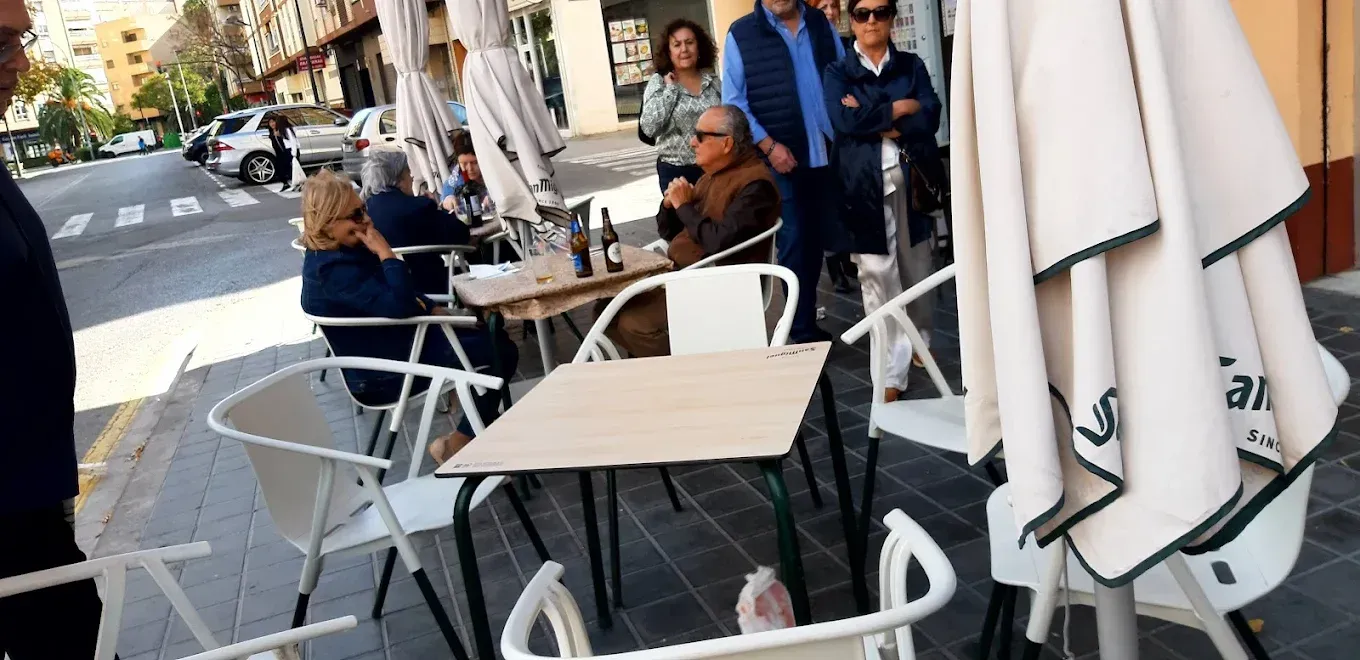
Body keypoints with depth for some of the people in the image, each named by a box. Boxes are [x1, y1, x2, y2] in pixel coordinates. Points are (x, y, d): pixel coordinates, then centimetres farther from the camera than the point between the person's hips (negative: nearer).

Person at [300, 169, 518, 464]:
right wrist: (386, 253, -30)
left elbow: (398, 295, 14)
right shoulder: (333, 269, -29)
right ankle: (460, 443, 1)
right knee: (502, 352, -7)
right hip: (385, 374, -10)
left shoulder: (341, 250, 3)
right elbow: (398, 306, -36)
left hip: (389, 345, 10)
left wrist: (432, 308, 1)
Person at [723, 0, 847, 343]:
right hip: (782, 159, -4)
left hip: (831, 154, 4)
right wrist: (768, 145, -12)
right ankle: (803, 330, 11)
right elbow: (734, 103, -3)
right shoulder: (741, 34, -1)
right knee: (794, 245, 1)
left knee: (839, 237, 8)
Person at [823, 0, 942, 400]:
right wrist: (900, 107, -7)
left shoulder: (912, 66, 11)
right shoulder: (837, 73, 7)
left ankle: (920, 344, 32)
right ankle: (892, 371, -2)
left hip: (912, 178, 2)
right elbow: (843, 121, -12)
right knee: (878, 276, -6)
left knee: (918, 268, 9)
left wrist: (873, 121, -10)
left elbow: (930, 119, -4)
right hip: (865, 185, -2)